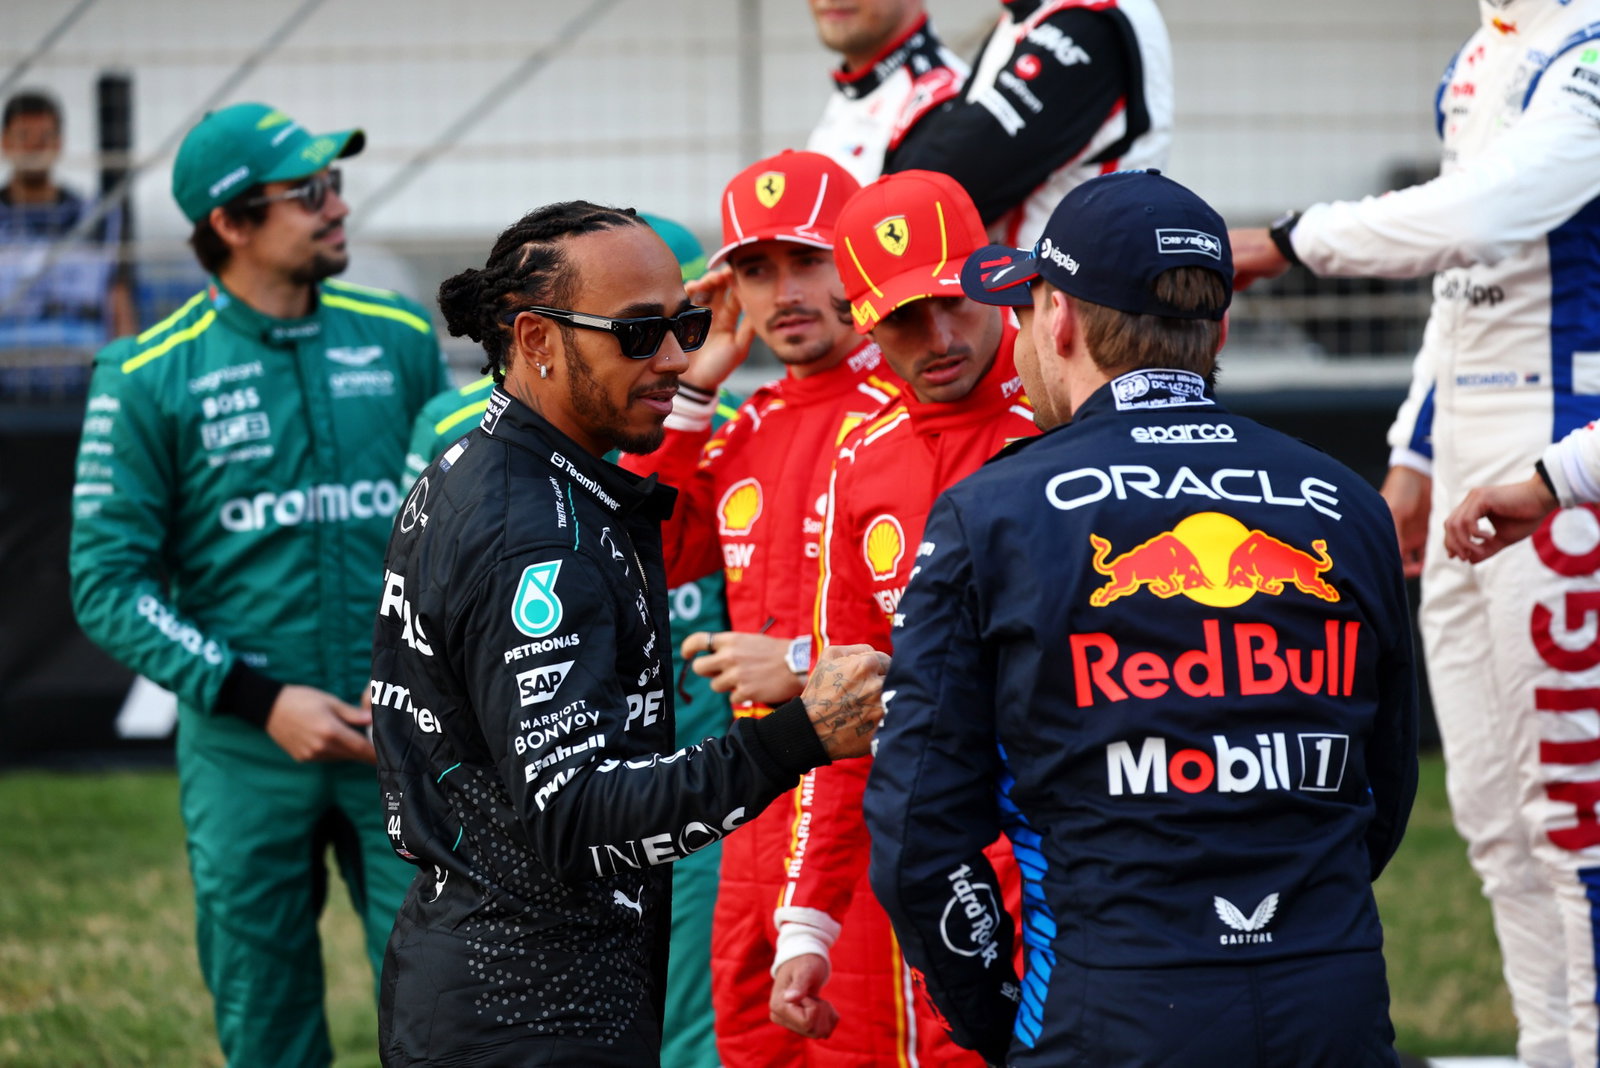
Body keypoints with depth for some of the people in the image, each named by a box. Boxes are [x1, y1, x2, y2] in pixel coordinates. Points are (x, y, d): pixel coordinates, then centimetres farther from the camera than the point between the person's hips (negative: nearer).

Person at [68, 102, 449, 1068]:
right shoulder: (148, 377, -4)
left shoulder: (402, 341, 5)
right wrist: (261, 699, -13)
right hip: (246, 754, -1)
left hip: (403, 740, 2)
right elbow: (108, 584, -5)